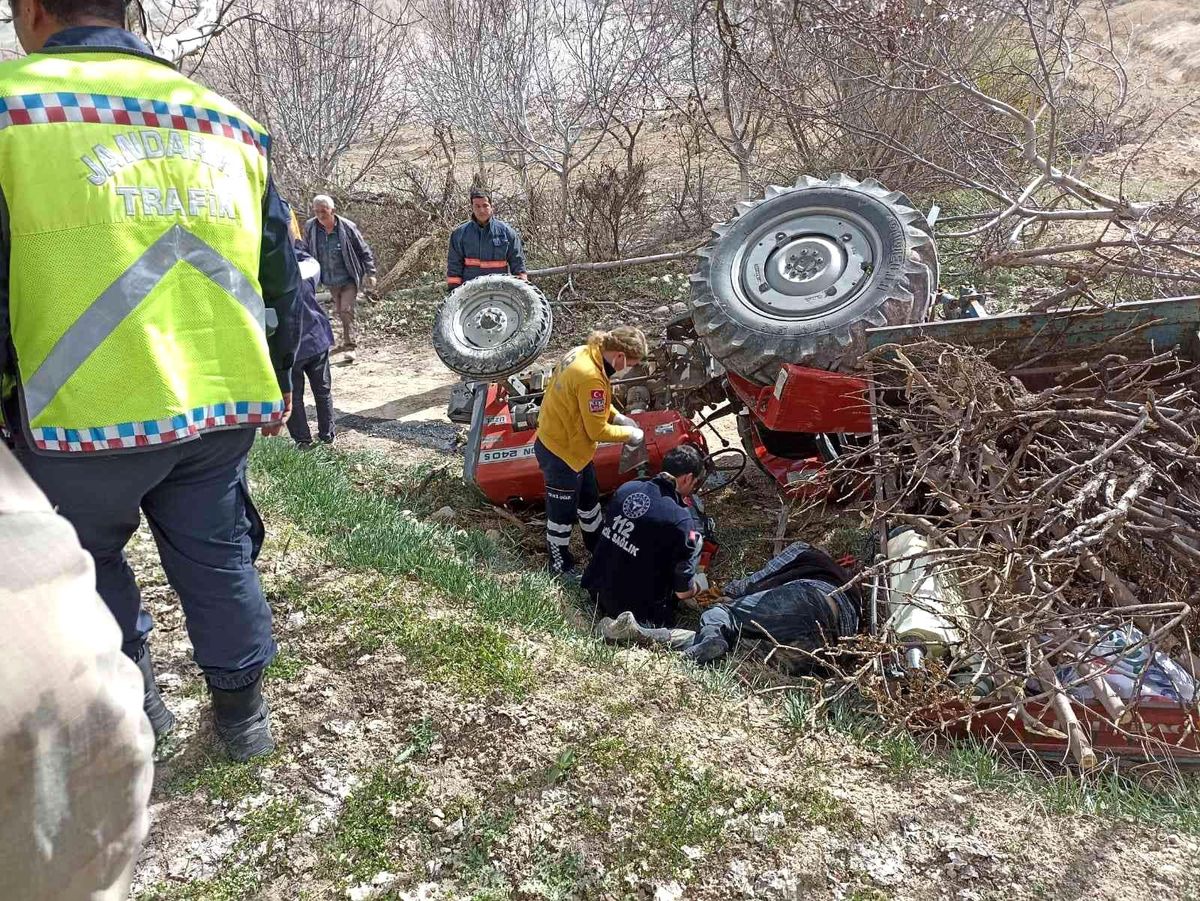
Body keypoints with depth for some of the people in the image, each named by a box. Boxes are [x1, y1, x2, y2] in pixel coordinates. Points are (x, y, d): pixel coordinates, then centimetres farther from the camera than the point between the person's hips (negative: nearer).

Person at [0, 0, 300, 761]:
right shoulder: (230, 123, 10)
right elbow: (279, 276, 14)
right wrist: (278, 387, 23)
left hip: (89, 411, -4)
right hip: (225, 406, 4)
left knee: (86, 559, 21)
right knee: (219, 556, 18)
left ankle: (131, 698, 30)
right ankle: (243, 710, 29)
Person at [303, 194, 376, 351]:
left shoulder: (347, 227, -15)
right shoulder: (310, 227, -6)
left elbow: (364, 251, -5)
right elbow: (307, 252, 8)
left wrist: (370, 273, -8)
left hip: (349, 280, -4)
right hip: (330, 282, 4)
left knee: (346, 311, -13)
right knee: (339, 312, 14)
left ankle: (349, 343, -9)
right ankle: (347, 341, 28)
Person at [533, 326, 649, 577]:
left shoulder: (582, 352, -4)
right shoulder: (591, 378, -33)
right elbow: (597, 431, -25)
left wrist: (617, 417, 3)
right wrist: (629, 434, -9)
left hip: (554, 439, 9)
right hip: (561, 453, -9)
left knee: (589, 497, 26)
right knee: (563, 511, 12)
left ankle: (596, 544, 48)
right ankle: (560, 564, 32)